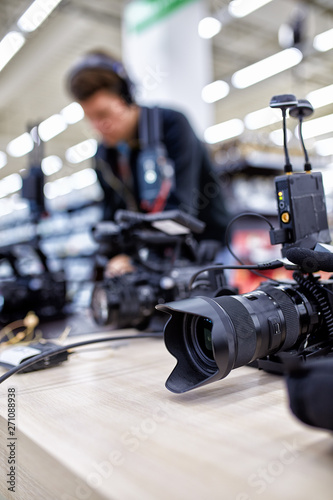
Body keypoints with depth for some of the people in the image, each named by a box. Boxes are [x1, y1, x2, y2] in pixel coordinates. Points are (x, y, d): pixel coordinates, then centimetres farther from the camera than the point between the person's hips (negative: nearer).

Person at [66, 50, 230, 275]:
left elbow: (181, 202, -25)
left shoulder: (172, 123, -14)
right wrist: (120, 256, -18)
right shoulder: (105, 155, 2)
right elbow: (115, 215, 2)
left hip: (206, 242, -4)